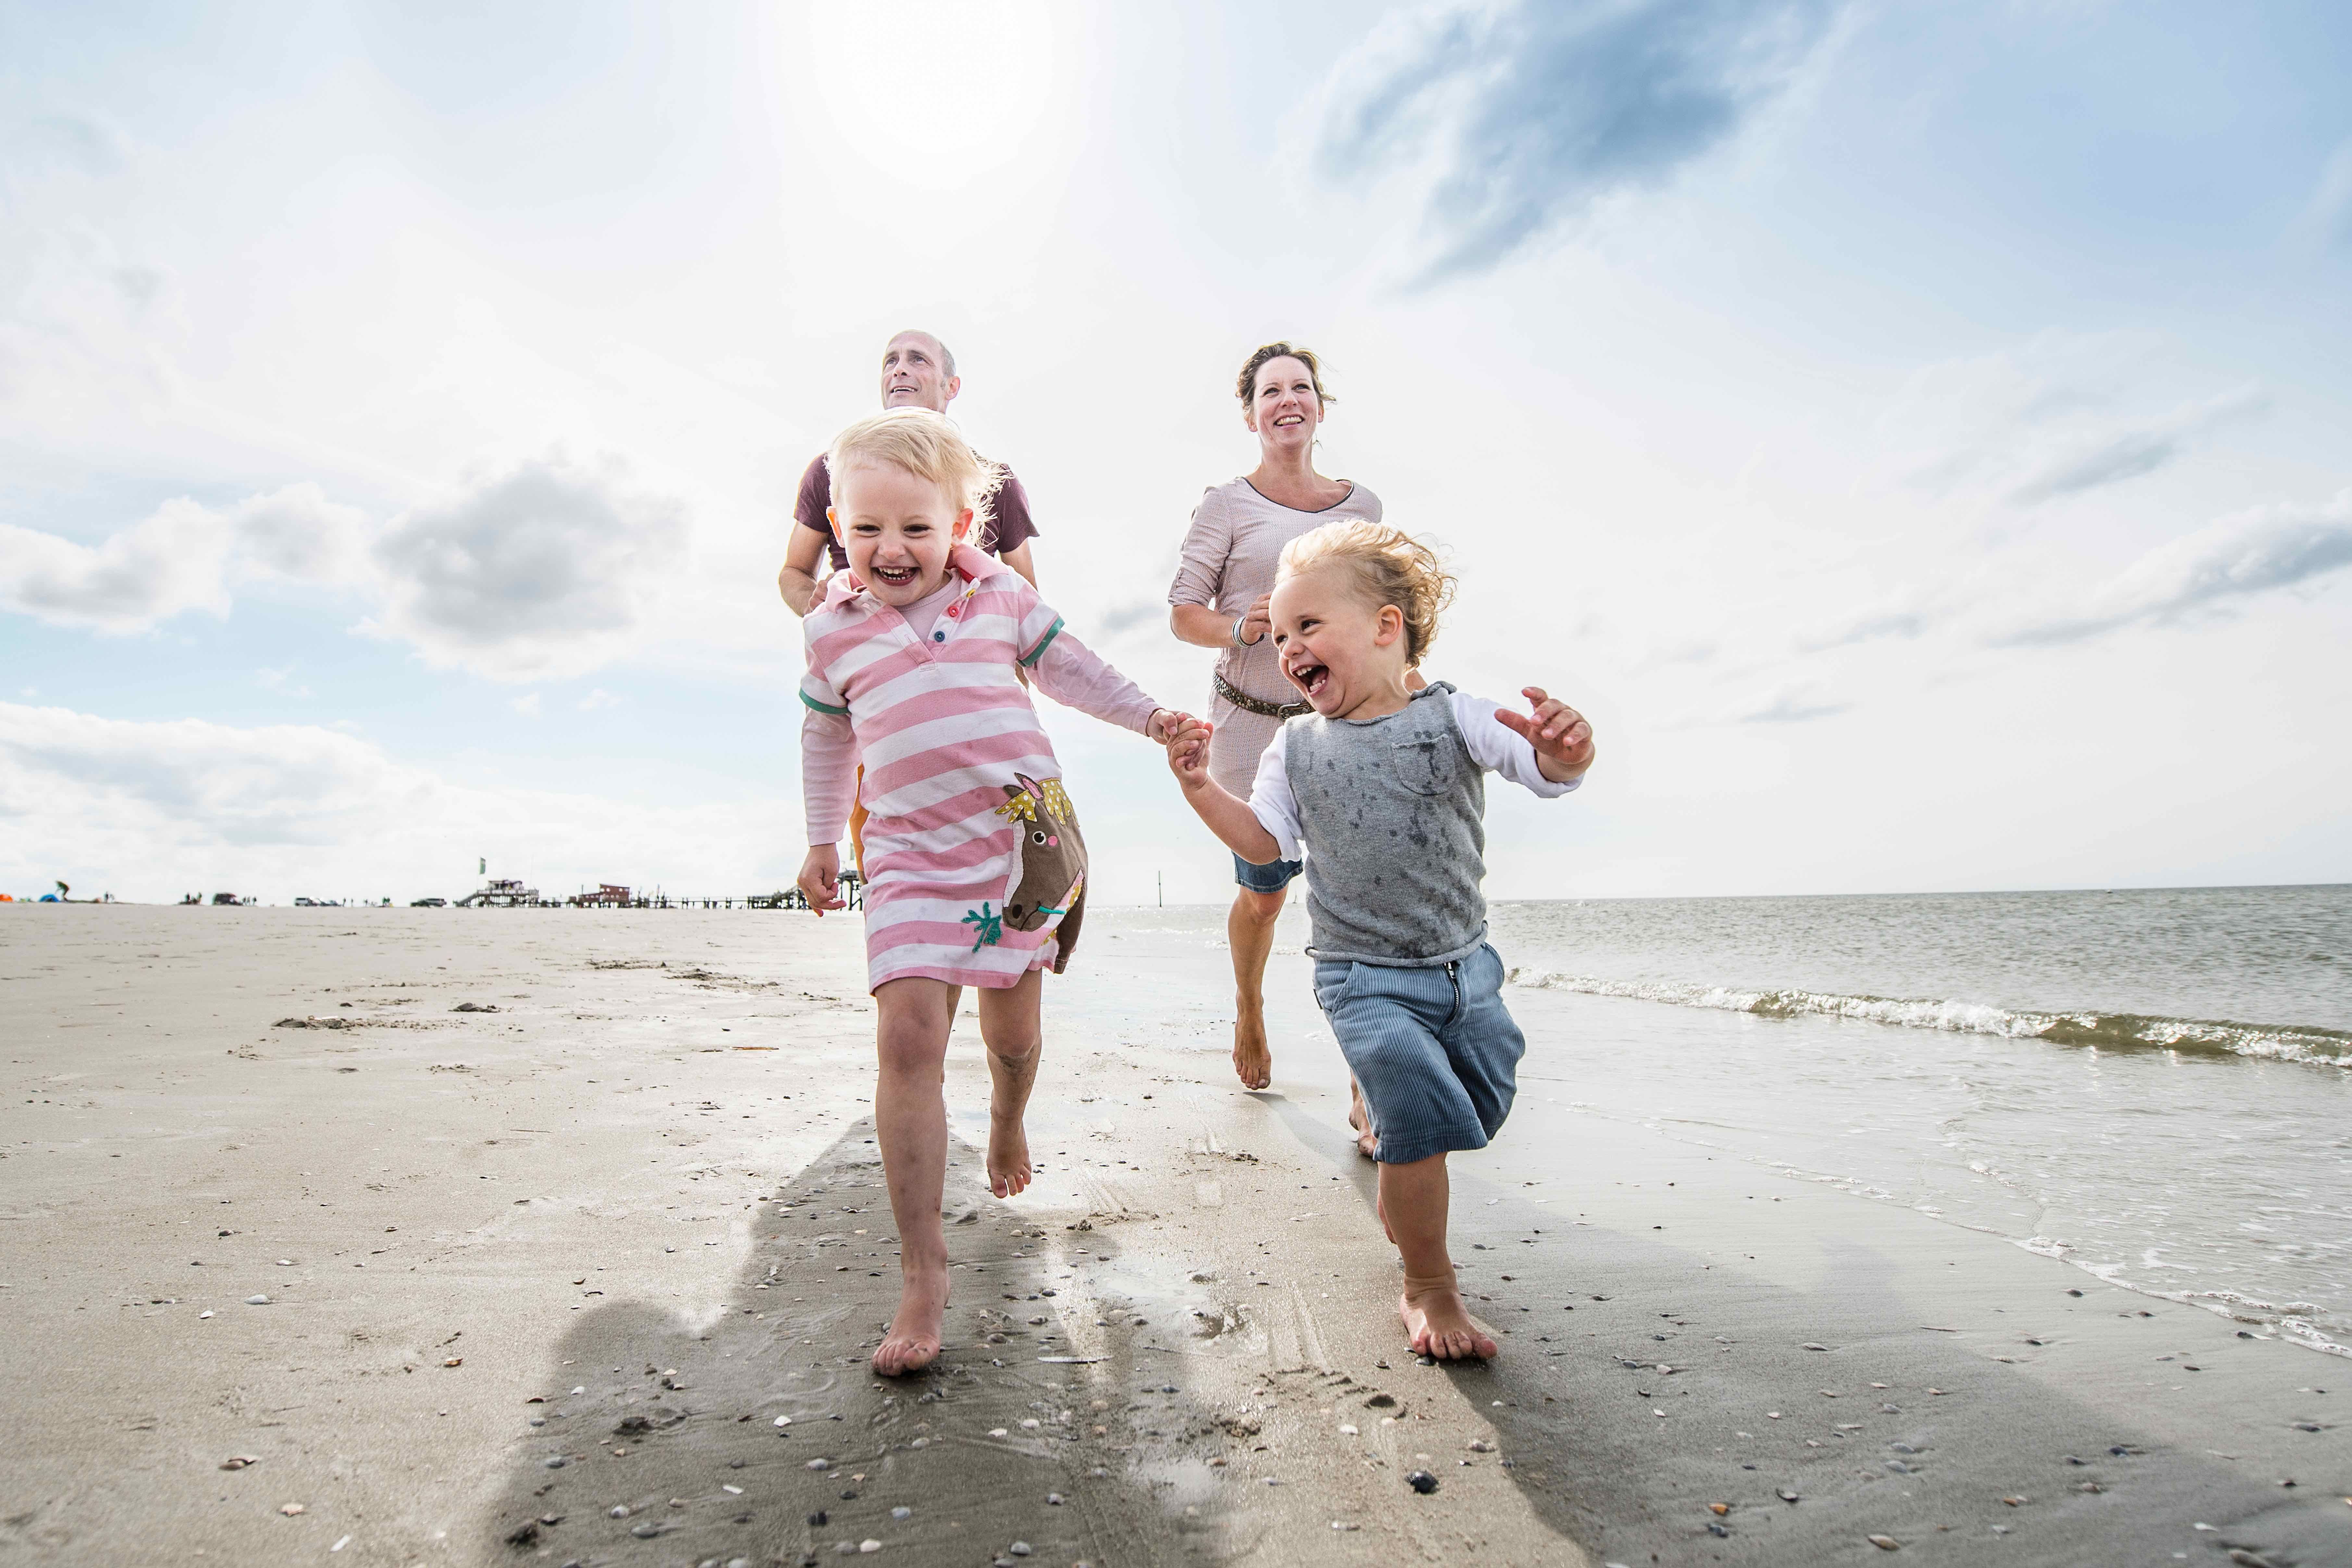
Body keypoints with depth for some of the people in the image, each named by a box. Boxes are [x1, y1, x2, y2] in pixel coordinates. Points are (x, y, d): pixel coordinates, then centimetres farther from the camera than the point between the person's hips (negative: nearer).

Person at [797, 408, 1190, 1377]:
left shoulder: (1000, 593, 5)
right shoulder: (833, 627, 6)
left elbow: (1064, 666, 18)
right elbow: (826, 732, 19)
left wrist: (1147, 716, 12)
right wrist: (822, 840, 19)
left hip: (1026, 832, 1)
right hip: (913, 854, -1)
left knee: (1013, 1020, 13)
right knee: (907, 1034, -15)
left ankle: (1007, 1121, 50)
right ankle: (922, 1270, -4)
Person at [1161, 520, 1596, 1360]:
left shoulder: (1451, 715, -8)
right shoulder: (1297, 746, 1)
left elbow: (1548, 770, -18)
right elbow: (1265, 841, 1)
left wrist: (1565, 750, -42)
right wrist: (1203, 789, -13)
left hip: (1466, 966, 2)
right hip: (1365, 979, -1)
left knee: (1480, 1106, 17)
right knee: (1422, 1116, -12)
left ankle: (1399, 1192, 49)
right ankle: (1428, 1291, 11)